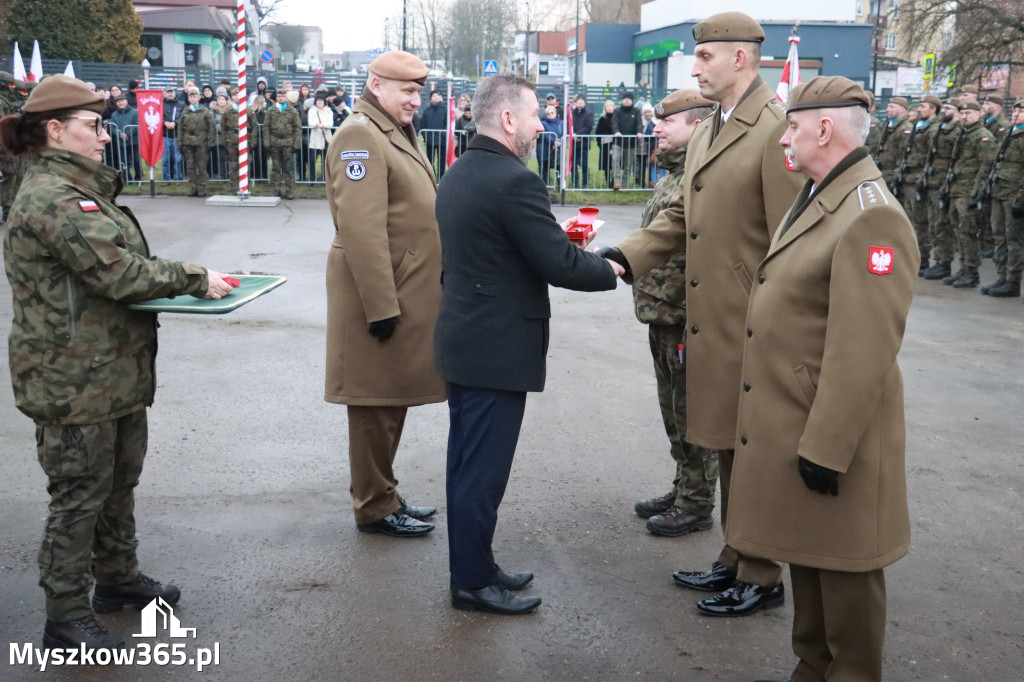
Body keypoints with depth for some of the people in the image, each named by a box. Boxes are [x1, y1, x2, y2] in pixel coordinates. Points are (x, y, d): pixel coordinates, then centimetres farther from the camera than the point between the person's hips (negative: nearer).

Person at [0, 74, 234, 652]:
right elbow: (115, 271, -23)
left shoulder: (84, 188, 16)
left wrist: (179, 279, 1)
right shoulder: (50, 197, -18)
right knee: (81, 491, 0)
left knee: (120, 478, 20)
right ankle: (66, 617, 13)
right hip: (74, 378, -10)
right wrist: (194, 279, -15)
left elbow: (117, 267, 18)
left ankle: (118, 577, 37)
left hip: (115, 368, 10)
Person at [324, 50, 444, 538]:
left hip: (404, 296, 10)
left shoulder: (395, 133, 17)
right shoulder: (360, 135, -15)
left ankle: (383, 495, 29)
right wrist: (381, 306, -24)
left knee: (392, 400, 16)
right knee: (375, 403, 1)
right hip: (381, 296, -10)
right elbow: (361, 230, -23)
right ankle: (375, 507, 13)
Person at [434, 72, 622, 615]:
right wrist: (609, 270, -2)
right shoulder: (515, 181, -20)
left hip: (461, 340, 10)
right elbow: (561, 264, -21)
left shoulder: (457, 174, 10)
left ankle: (471, 567, 30)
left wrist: (583, 255, 12)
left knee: (467, 463, 17)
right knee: (483, 469, 1)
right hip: (498, 350, -10)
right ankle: (474, 581, 13)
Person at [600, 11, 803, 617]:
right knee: (727, 446, 18)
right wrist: (625, 256, 1)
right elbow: (680, 216, 15)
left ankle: (761, 578, 20)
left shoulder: (777, 131, -16)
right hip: (711, 323, 9)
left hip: (753, 328, -9)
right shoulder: (706, 133, 13)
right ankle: (735, 561, 34)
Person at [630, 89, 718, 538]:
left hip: (685, 319, -10)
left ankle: (697, 504, 15)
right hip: (662, 316, 10)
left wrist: (691, 320, -23)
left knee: (693, 415, 2)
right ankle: (682, 489, 32)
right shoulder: (673, 176, 14)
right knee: (674, 410, 19)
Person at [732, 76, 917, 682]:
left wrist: (825, 449, -23)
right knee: (806, 554, 21)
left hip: (832, 434, -10)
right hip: (793, 423, 10)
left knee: (844, 568, 6)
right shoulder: (818, 196, 11)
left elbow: (863, 353, -25)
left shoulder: (871, 217, -21)